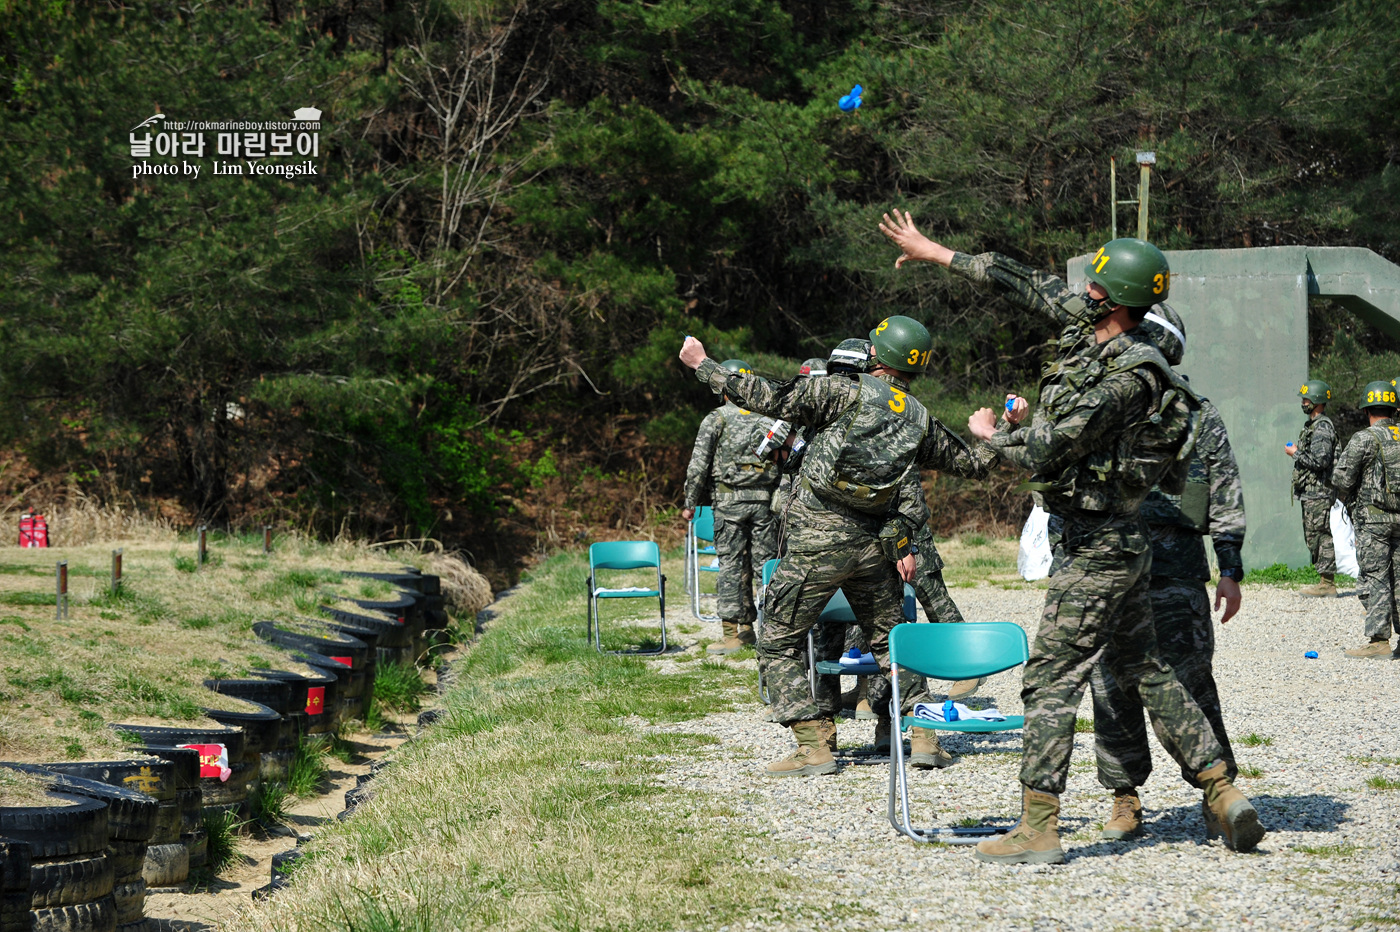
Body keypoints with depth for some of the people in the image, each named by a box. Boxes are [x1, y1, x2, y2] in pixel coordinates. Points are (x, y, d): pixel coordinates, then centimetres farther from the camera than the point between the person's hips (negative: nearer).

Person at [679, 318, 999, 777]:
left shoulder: (845, 393, -8)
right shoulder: (921, 420, 8)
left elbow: (768, 398, -12)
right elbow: (973, 462, 22)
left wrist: (704, 365, -4)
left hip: (818, 539, -5)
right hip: (875, 544, 5)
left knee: (780, 642, 4)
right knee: (890, 639, 22)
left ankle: (814, 744, -3)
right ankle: (923, 733, 17)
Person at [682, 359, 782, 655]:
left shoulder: (716, 419, -2)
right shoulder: (769, 418, 8)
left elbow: (698, 466, -5)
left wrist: (690, 503, 3)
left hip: (729, 500, -3)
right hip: (766, 500, 3)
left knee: (732, 566, 1)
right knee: (767, 563, 7)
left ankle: (736, 631, 0)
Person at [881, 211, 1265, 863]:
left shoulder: (1129, 377, -24)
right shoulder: (1089, 324, 3)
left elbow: (1045, 450, -23)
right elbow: (1025, 283, 14)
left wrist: (991, 435, -3)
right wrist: (935, 252, 18)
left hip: (1098, 548, -10)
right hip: (1119, 542, 10)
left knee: (1051, 680, -5)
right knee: (1145, 674, 16)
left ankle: (1038, 829, -2)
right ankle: (1221, 794, 18)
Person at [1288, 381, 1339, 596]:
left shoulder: (1323, 427, -14)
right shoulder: (1312, 425, 18)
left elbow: (1320, 460, -23)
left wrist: (1295, 453, -13)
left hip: (1319, 493, -11)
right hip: (1310, 492, 11)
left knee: (1321, 536, -8)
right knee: (1313, 537, 11)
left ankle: (1328, 584, -7)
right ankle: (1326, 581, 15)